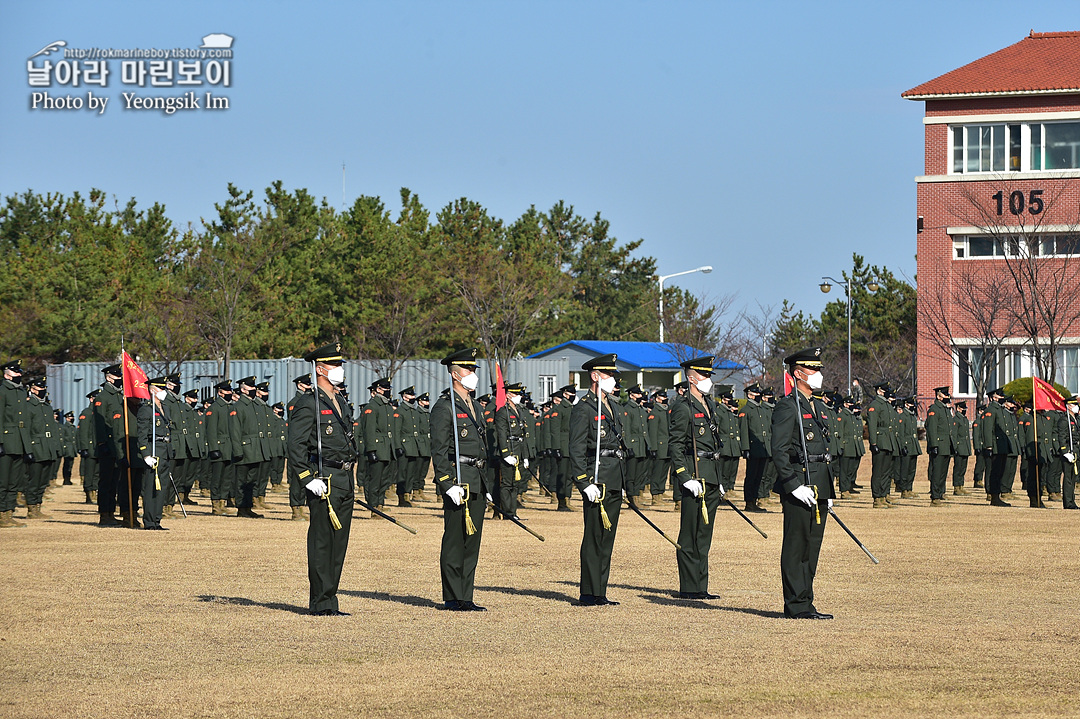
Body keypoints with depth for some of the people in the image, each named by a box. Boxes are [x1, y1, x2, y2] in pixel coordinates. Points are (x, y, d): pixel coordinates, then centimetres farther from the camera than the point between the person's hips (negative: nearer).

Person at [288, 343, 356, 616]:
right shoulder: (308, 404, -8)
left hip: (345, 481, 9)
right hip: (324, 481, -9)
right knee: (322, 543, -5)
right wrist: (308, 479, -19)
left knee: (338, 543, 9)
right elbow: (295, 446, -14)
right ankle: (321, 603, -3)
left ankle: (329, 601, 13)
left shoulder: (340, 404, 19)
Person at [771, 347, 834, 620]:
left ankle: (806, 603, 14)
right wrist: (794, 486, -21)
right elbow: (779, 451, -15)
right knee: (796, 546, -5)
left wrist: (827, 491, 20)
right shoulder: (788, 407, -9)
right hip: (799, 482, -9)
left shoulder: (815, 408, 19)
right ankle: (795, 605, -2)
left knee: (812, 546, 10)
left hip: (818, 486, 9)